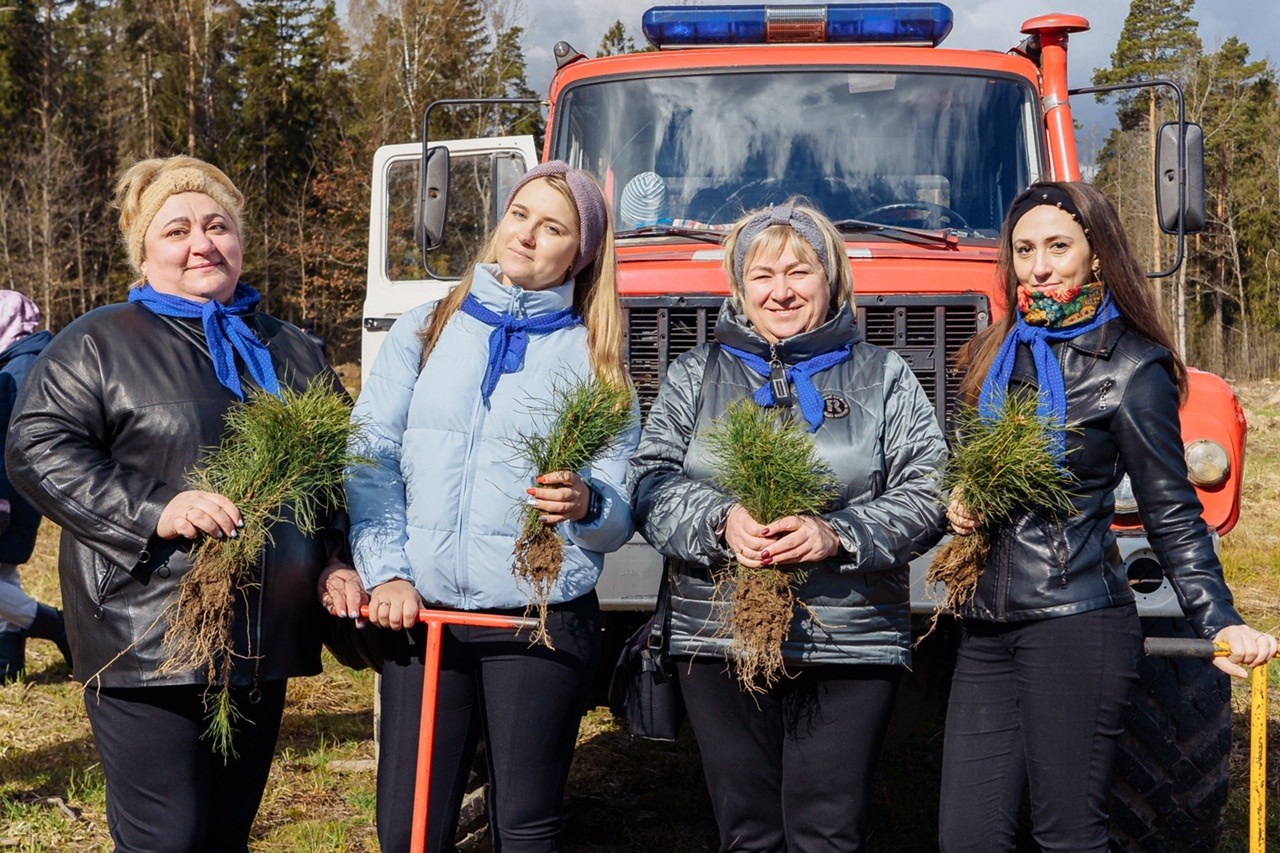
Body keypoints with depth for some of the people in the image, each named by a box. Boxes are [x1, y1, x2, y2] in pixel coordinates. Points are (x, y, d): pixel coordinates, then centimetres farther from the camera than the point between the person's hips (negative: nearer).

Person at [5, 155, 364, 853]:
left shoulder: (292, 352, 17)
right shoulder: (98, 344, 0)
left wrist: (337, 560, 8)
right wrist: (152, 513, -19)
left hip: (266, 645, 5)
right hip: (149, 645, -5)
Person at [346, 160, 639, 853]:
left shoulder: (592, 355, 6)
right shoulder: (424, 330, 10)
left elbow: (623, 508, 1)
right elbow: (372, 461, 3)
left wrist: (586, 504, -22)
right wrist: (387, 575, -8)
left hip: (543, 619, -1)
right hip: (420, 613, 1)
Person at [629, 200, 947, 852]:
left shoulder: (883, 376, 8)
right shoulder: (696, 374, 12)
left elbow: (927, 493, -1)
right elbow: (650, 480, 3)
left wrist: (836, 535, -17)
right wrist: (720, 523, -16)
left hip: (850, 649, -1)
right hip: (718, 643, 1)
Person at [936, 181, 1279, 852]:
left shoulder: (1131, 369, -5)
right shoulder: (994, 355, 13)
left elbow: (1172, 515, -5)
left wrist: (1220, 621, -15)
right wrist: (958, 506, 2)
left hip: (1076, 627, -6)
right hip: (987, 628, 6)